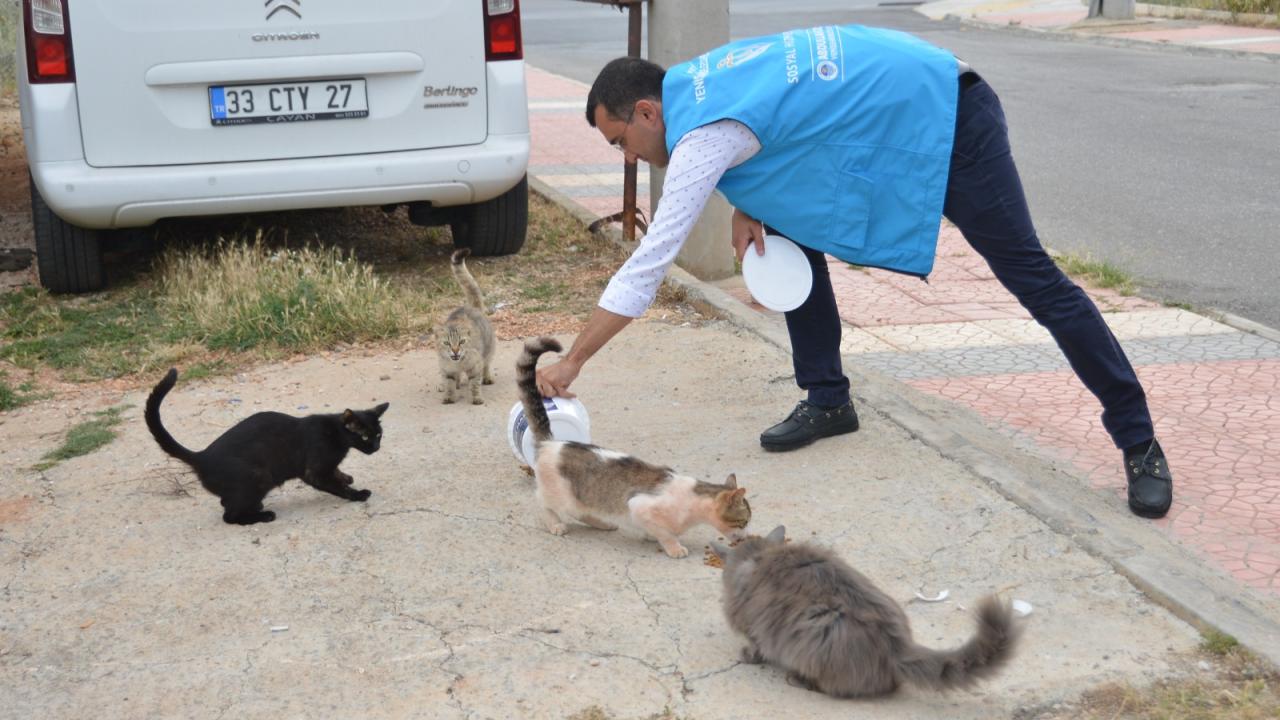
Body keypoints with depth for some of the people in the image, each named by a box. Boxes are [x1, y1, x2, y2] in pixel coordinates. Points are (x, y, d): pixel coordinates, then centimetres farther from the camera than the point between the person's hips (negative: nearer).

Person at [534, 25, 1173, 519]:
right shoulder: (694, 82, 3)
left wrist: (571, 362, -16)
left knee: (1030, 276, -8)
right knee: (791, 232, 8)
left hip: (948, 118, -10)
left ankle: (1139, 444, -1)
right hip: (889, 108, 10)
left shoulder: (702, 136, -23)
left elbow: (647, 265, -22)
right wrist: (748, 210, 2)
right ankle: (827, 401, 16)